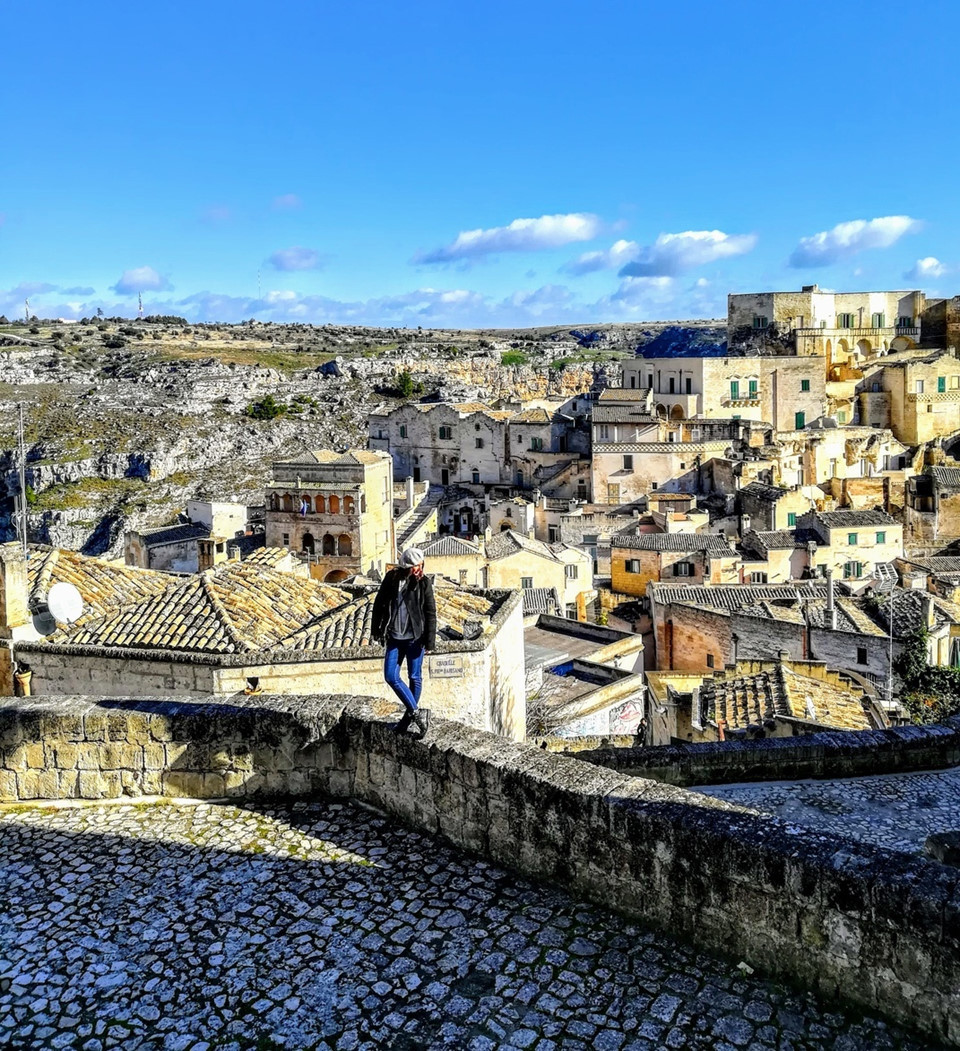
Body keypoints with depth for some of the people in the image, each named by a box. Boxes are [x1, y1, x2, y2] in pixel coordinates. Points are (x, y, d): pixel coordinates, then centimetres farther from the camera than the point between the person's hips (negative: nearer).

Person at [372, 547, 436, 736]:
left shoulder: (424, 583, -6)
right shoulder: (391, 578, -1)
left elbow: (430, 613, -4)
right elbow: (379, 604, 9)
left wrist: (429, 641, -7)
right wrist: (377, 630, 10)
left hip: (415, 636, -2)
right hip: (394, 636, 3)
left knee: (415, 677, 7)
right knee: (391, 676, -3)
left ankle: (408, 718, 21)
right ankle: (417, 713, 5)